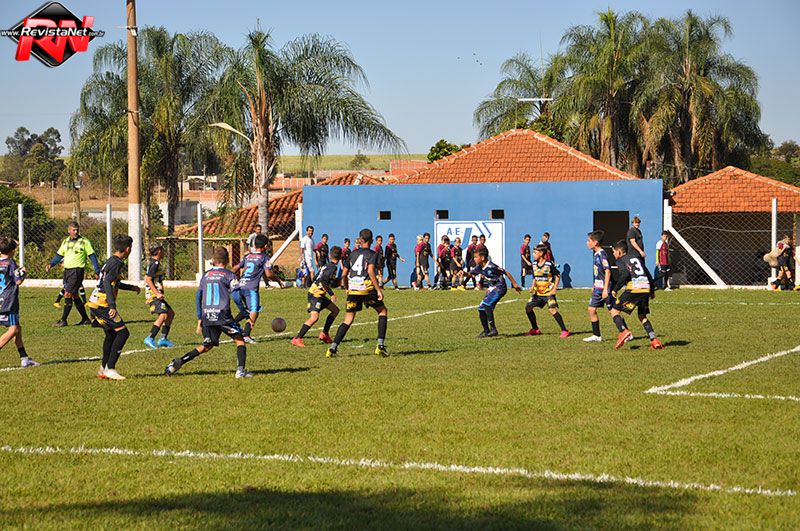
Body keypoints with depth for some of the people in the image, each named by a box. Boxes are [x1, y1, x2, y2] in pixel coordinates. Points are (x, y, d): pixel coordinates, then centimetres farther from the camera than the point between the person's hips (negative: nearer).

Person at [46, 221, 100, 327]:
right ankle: (85, 319, 18)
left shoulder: (84, 242, -3)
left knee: (68, 294, -12)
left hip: (77, 270, -7)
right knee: (75, 296, 10)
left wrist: (97, 271, -7)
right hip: (67, 270, 7)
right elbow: (59, 255, 20)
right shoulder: (65, 242, 14)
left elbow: (92, 256, -2)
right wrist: (51, 264, 4)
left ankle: (63, 320, -8)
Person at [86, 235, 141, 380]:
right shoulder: (116, 263, -13)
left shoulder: (111, 261, 17)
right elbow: (108, 284, -24)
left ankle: (103, 369, 20)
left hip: (95, 304, 10)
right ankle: (110, 369, -12)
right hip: (102, 305, -10)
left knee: (111, 334, 18)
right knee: (123, 332, -8)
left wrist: (131, 287, 45)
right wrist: (112, 306, -30)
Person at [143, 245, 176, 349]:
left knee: (170, 313, 13)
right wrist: (157, 293, -24)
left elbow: (147, 278, 25)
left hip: (156, 294, 11)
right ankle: (150, 339, -23)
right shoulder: (155, 263, -13)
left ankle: (163, 339, 11)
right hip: (153, 294, -11)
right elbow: (148, 280, -20)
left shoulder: (153, 262, 17)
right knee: (163, 315, -21)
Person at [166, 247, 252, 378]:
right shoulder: (228, 274, 1)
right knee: (239, 340, 9)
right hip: (222, 315, -5)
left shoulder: (206, 275, 16)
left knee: (207, 345, 17)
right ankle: (241, 370, -7)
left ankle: (179, 362, 4)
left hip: (207, 316, 5)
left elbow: (198, 297, 16)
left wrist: (200, 319, 21)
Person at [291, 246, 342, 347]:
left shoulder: (326, 266, 15)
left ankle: (324, 334, 21)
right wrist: (331, 294, -21)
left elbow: (317, 278, 21)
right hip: (316, 294, -10)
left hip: (318, 294, 10)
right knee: (314, 317, -24)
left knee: (335, 310, 20)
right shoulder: (333, 267, -12)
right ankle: (297, 339, -28)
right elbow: (323, 281, -23)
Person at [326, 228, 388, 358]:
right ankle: (381, 345, 6)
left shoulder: (353, 254, 17)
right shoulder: (372, 254, 3)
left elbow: (344, 275, 16)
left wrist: (347, 289, 31)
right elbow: (370, 271, -14)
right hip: (367, 288, -4)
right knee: (383, 311, 16)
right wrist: (379, 290, -14)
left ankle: (333, 348, -5)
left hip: (352, 289, 4)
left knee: (348, 319, 8)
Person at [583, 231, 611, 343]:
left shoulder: (602, 254, -17)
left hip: (605, 287, -9)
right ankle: (596, 335, 16)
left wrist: (605, 289, -24)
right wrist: (595, 285, 23)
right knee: (591, 309, 8)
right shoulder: (595, 254, 10)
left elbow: (607, 271, -22)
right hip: (598, 287, 9)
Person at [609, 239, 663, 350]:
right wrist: (652, 290, 32)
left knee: (615, 311, 5)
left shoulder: (621, 261, 6)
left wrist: (615, 289, -6)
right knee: (642, 316, 20)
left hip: (633, 288, -6)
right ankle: (654, 340, 5)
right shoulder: (637, 258, 26)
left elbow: (625, 274, -12)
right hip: (646, 288, 6)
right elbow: (648, 274, 23)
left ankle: (624, 332, -18)